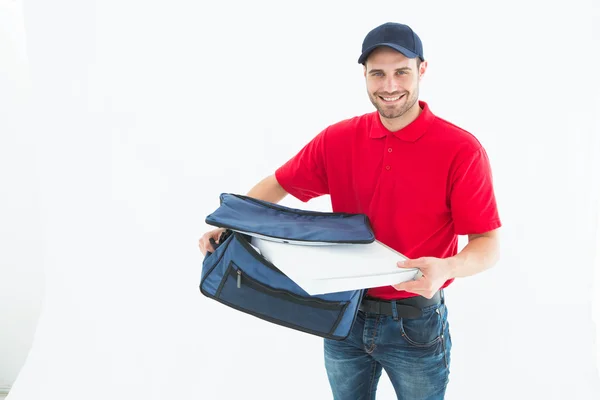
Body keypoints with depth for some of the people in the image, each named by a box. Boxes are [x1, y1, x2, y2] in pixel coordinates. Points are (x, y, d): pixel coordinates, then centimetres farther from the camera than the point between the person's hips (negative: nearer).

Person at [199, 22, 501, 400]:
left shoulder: (462, 150, -15)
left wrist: (446, 267, -34)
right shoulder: (337, 139, -4)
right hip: (344, 317, 3)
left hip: (416, 323, -3)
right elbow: (279, 184, 6)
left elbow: (488, 244, -14)